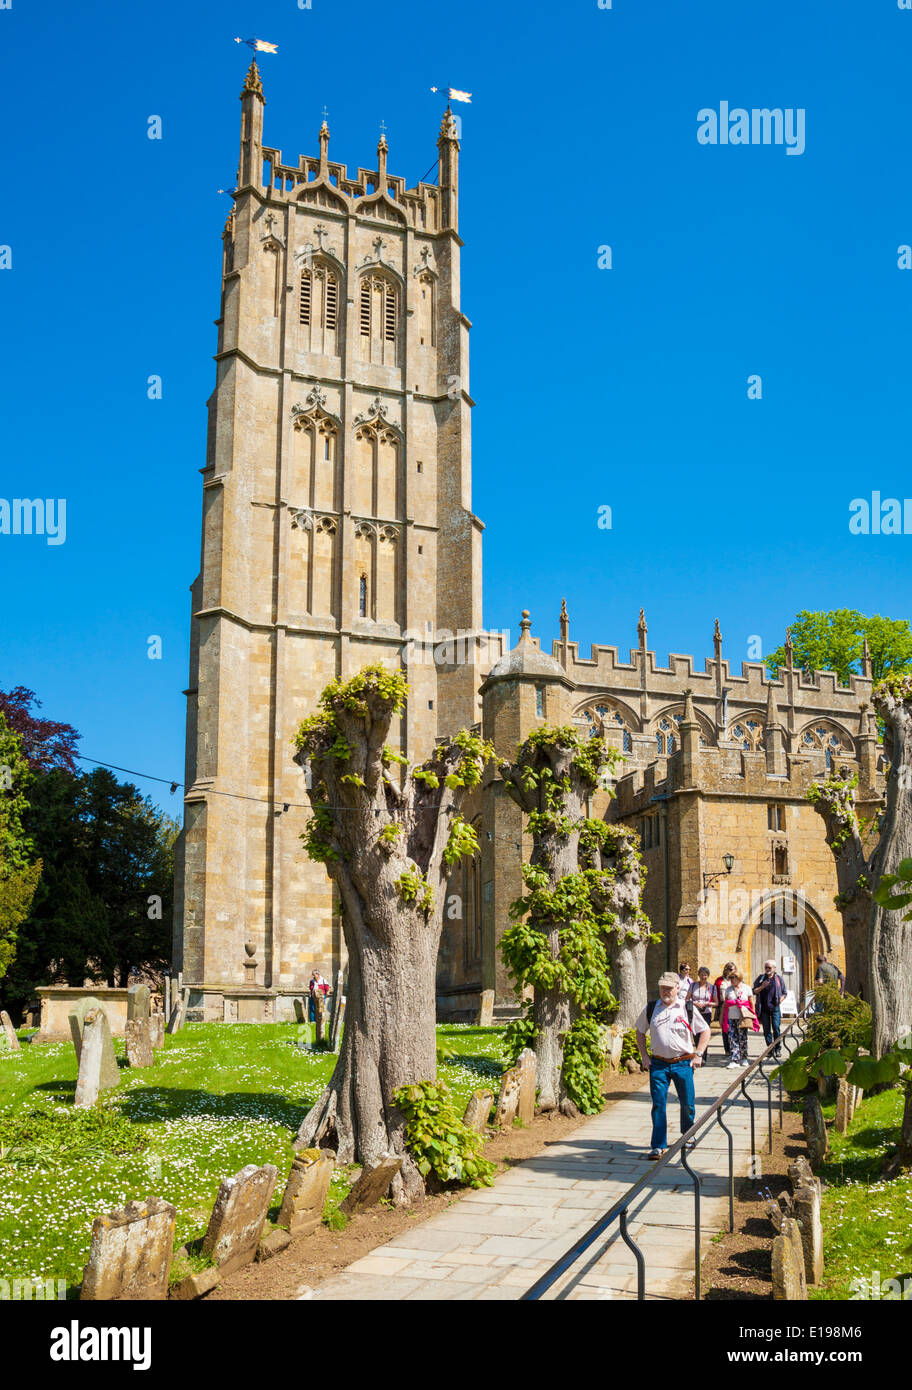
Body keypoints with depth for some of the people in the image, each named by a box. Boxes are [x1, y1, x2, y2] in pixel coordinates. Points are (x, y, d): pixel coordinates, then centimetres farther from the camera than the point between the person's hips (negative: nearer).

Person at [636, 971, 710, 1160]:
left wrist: (698, 1054, 0)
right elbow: (640, 1032, 16)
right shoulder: (650, 1009, 5)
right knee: (658, 1104, -4)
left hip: (683, 1063, 0)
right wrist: (644, 1056, 7)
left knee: (687, 1103, 8)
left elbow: (705, 1031, 9)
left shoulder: (688, 1009, 1)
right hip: (658, 1064, 0)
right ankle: (659, 1146, 2)